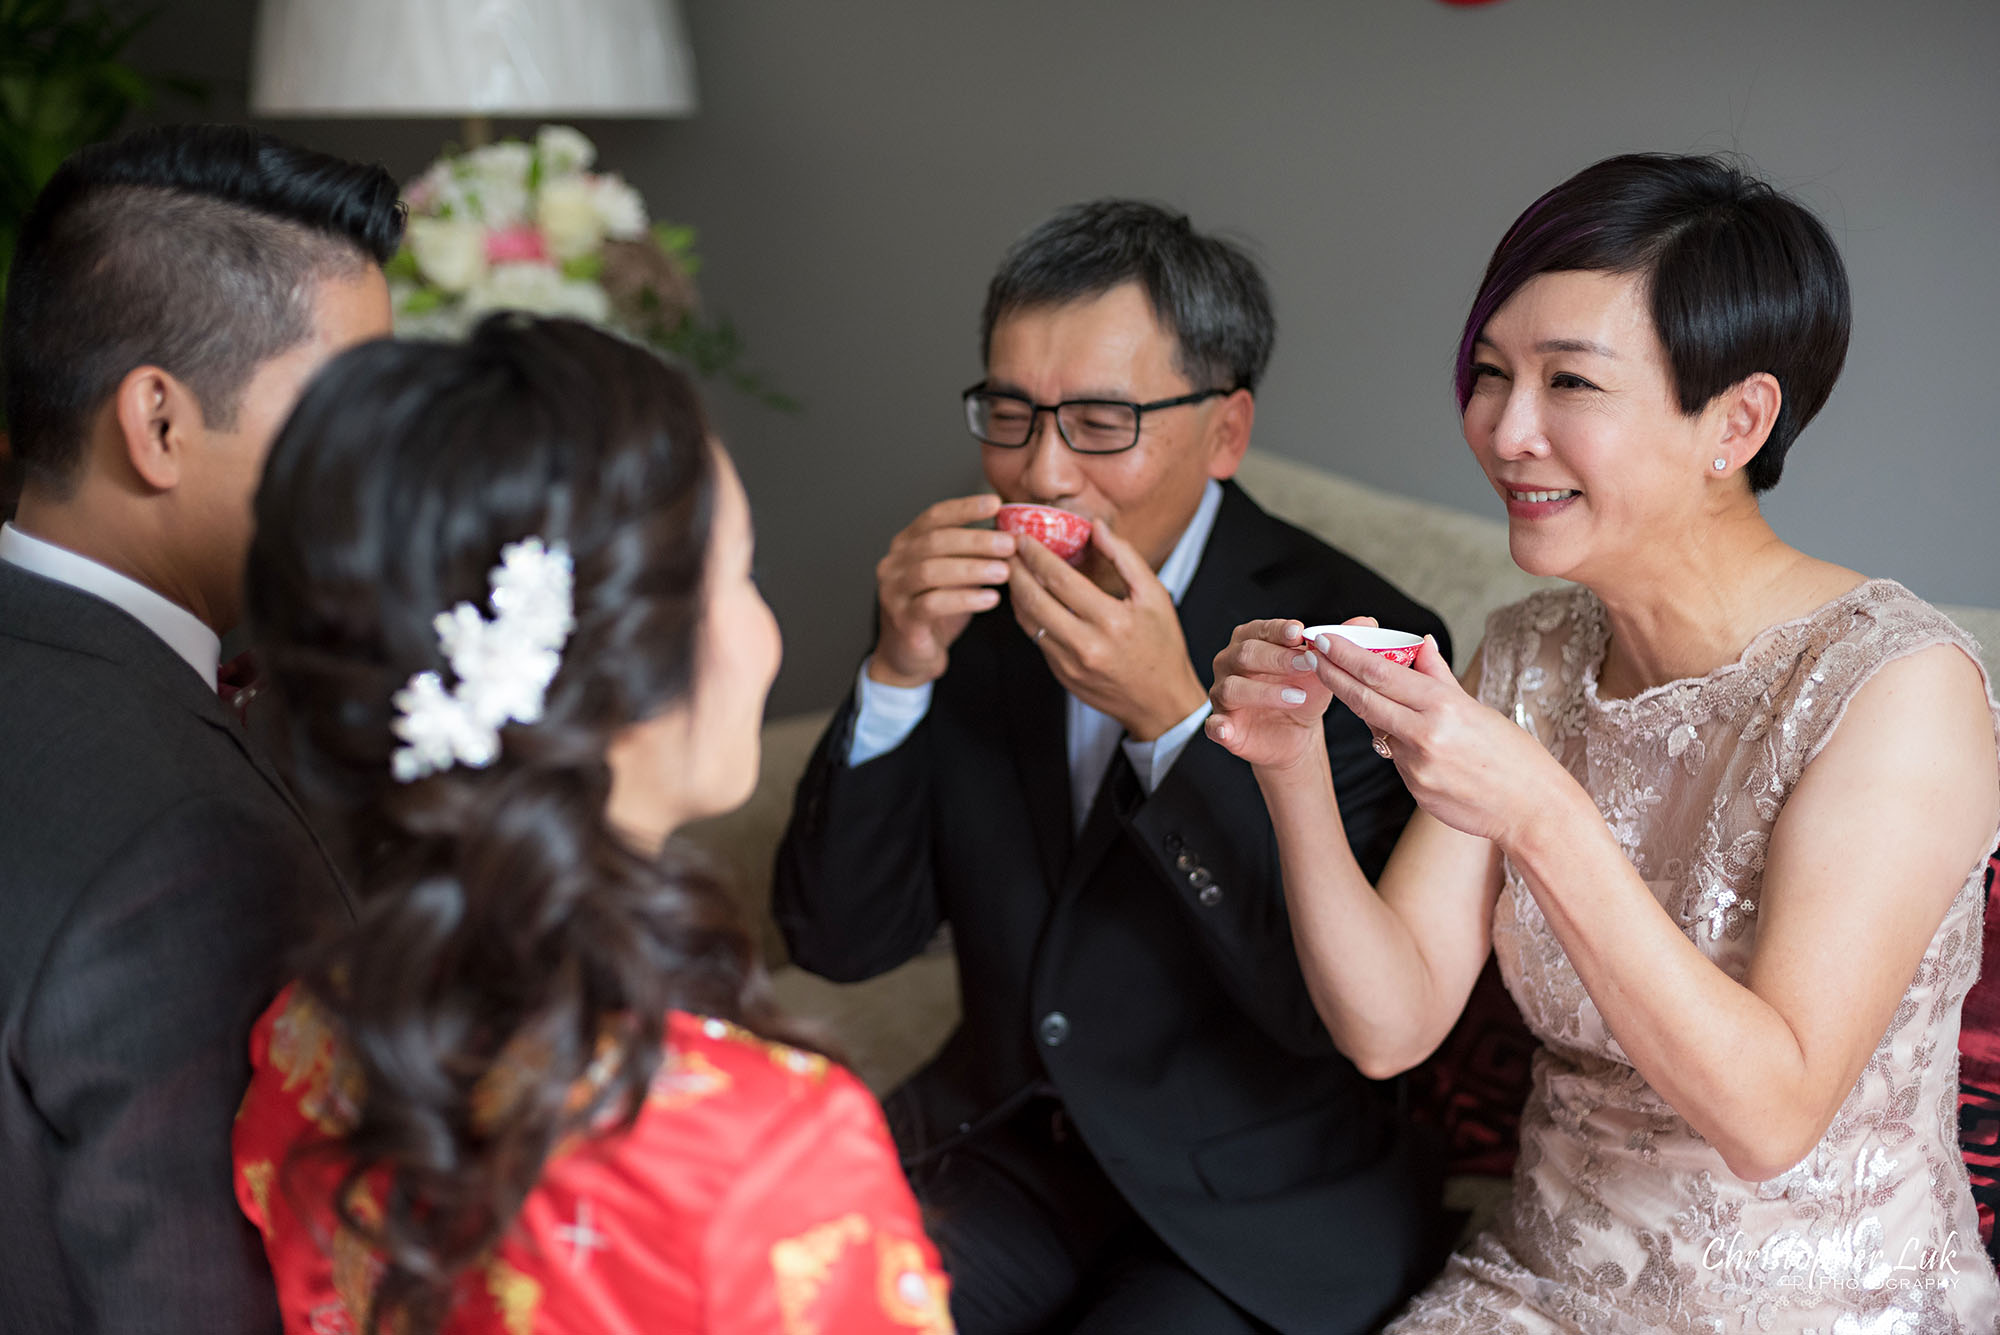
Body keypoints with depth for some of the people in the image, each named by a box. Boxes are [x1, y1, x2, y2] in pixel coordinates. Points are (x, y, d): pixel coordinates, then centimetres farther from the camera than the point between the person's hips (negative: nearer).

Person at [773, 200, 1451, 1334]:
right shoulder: (970, 604, -1)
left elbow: (1341, 1009, -21)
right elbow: (839, 942, -3)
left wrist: (1172, 719, -29)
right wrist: (898, 675, -18)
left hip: (1259, 1216, -3)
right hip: (1010, 1146, 4)